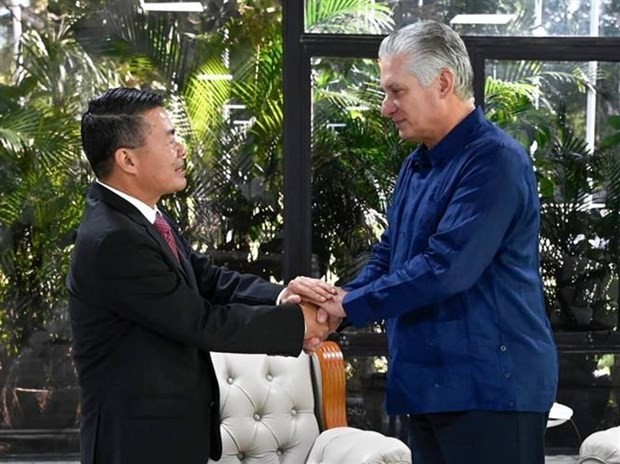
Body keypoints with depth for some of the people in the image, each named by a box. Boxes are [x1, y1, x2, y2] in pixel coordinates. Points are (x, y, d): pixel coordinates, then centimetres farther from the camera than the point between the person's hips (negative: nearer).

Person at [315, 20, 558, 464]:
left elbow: (446, 267, -25)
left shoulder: (495, 160, -16)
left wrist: (351, 305, -16)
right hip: (430, 382, 9)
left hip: (491, 385, -9)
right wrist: (337, 301, -1)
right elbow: (388, 255, 18)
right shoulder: (417, 165, 14)